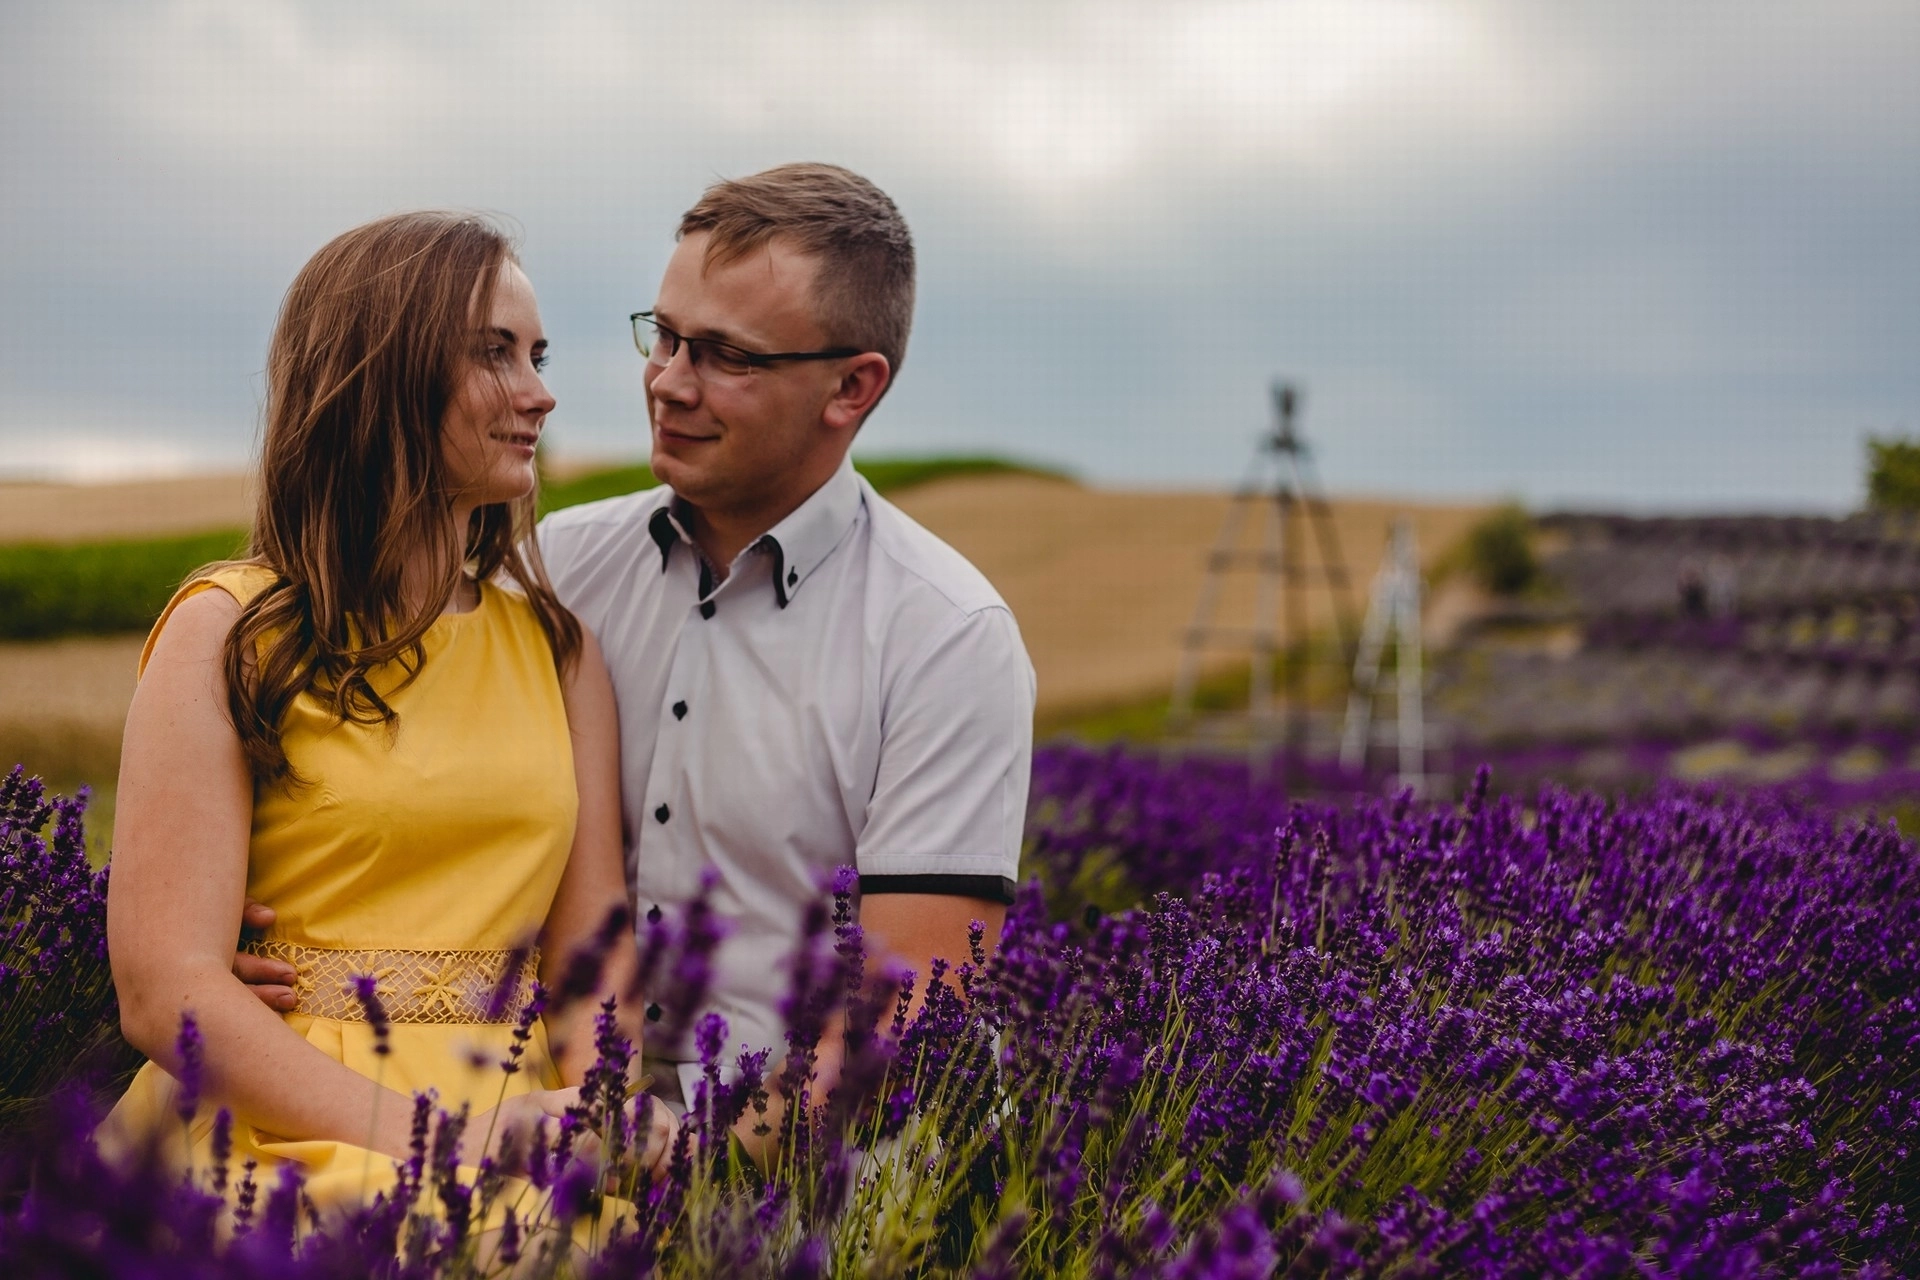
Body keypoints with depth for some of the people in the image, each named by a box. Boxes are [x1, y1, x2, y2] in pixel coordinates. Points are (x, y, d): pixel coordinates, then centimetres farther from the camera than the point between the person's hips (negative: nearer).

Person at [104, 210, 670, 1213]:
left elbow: (589, 940, 7)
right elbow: (165, 990, -9)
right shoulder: (231, 632, -1)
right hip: (293, 1130, -4)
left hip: (514, 1124, 4)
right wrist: (433, 1135, -20)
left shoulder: (559, 643, 14)